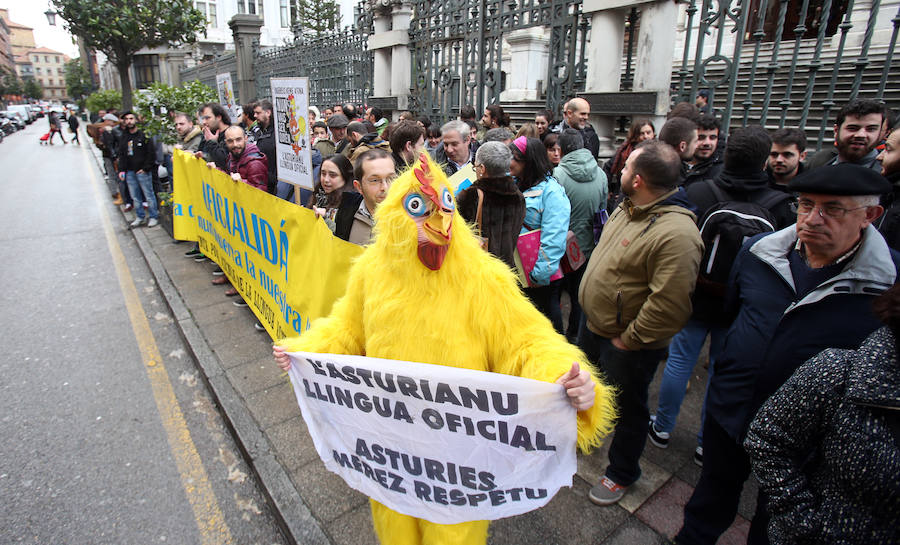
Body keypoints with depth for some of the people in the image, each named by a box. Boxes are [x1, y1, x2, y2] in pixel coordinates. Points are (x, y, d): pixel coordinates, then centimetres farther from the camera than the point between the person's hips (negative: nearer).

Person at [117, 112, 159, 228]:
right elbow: (121, 155, 16)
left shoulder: (143, 135, -5)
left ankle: (154, 216, 10)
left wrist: (145, 168, -11)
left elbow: (151, 154, -8)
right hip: (129, 172, 6)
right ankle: (140, 217, 21)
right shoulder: (124, 137, 12)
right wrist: (121, 170, 6)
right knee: (135, 197, 11)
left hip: (142, 171, -6)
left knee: (149, 196, 0)